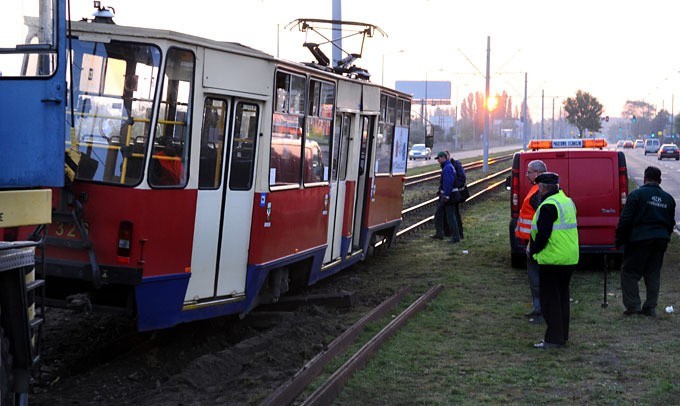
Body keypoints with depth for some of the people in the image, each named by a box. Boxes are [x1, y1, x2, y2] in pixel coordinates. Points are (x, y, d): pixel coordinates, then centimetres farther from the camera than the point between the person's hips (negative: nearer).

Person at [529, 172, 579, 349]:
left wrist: (533, 249, -4)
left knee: (549, 298, -3)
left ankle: (553, 338, -2)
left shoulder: (548, 205, -17)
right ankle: (563, 335, 22)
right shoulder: (567, 201, 14)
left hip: (552, 258, -9)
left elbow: (543, 234, -21)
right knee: (562, 295, 16)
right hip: (570, 258, 9)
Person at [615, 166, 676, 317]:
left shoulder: (636, 194, -8)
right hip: (660, 240, 6)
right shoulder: (668, 199, 12)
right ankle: (650, 307, 12)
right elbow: (671, 223, 17)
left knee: (629, 272, 3)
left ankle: (633, 305, -2)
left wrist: (619, 240, -4)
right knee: (653, 274, 12)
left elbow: (625, 220, -10)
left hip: (639, 238, -6)